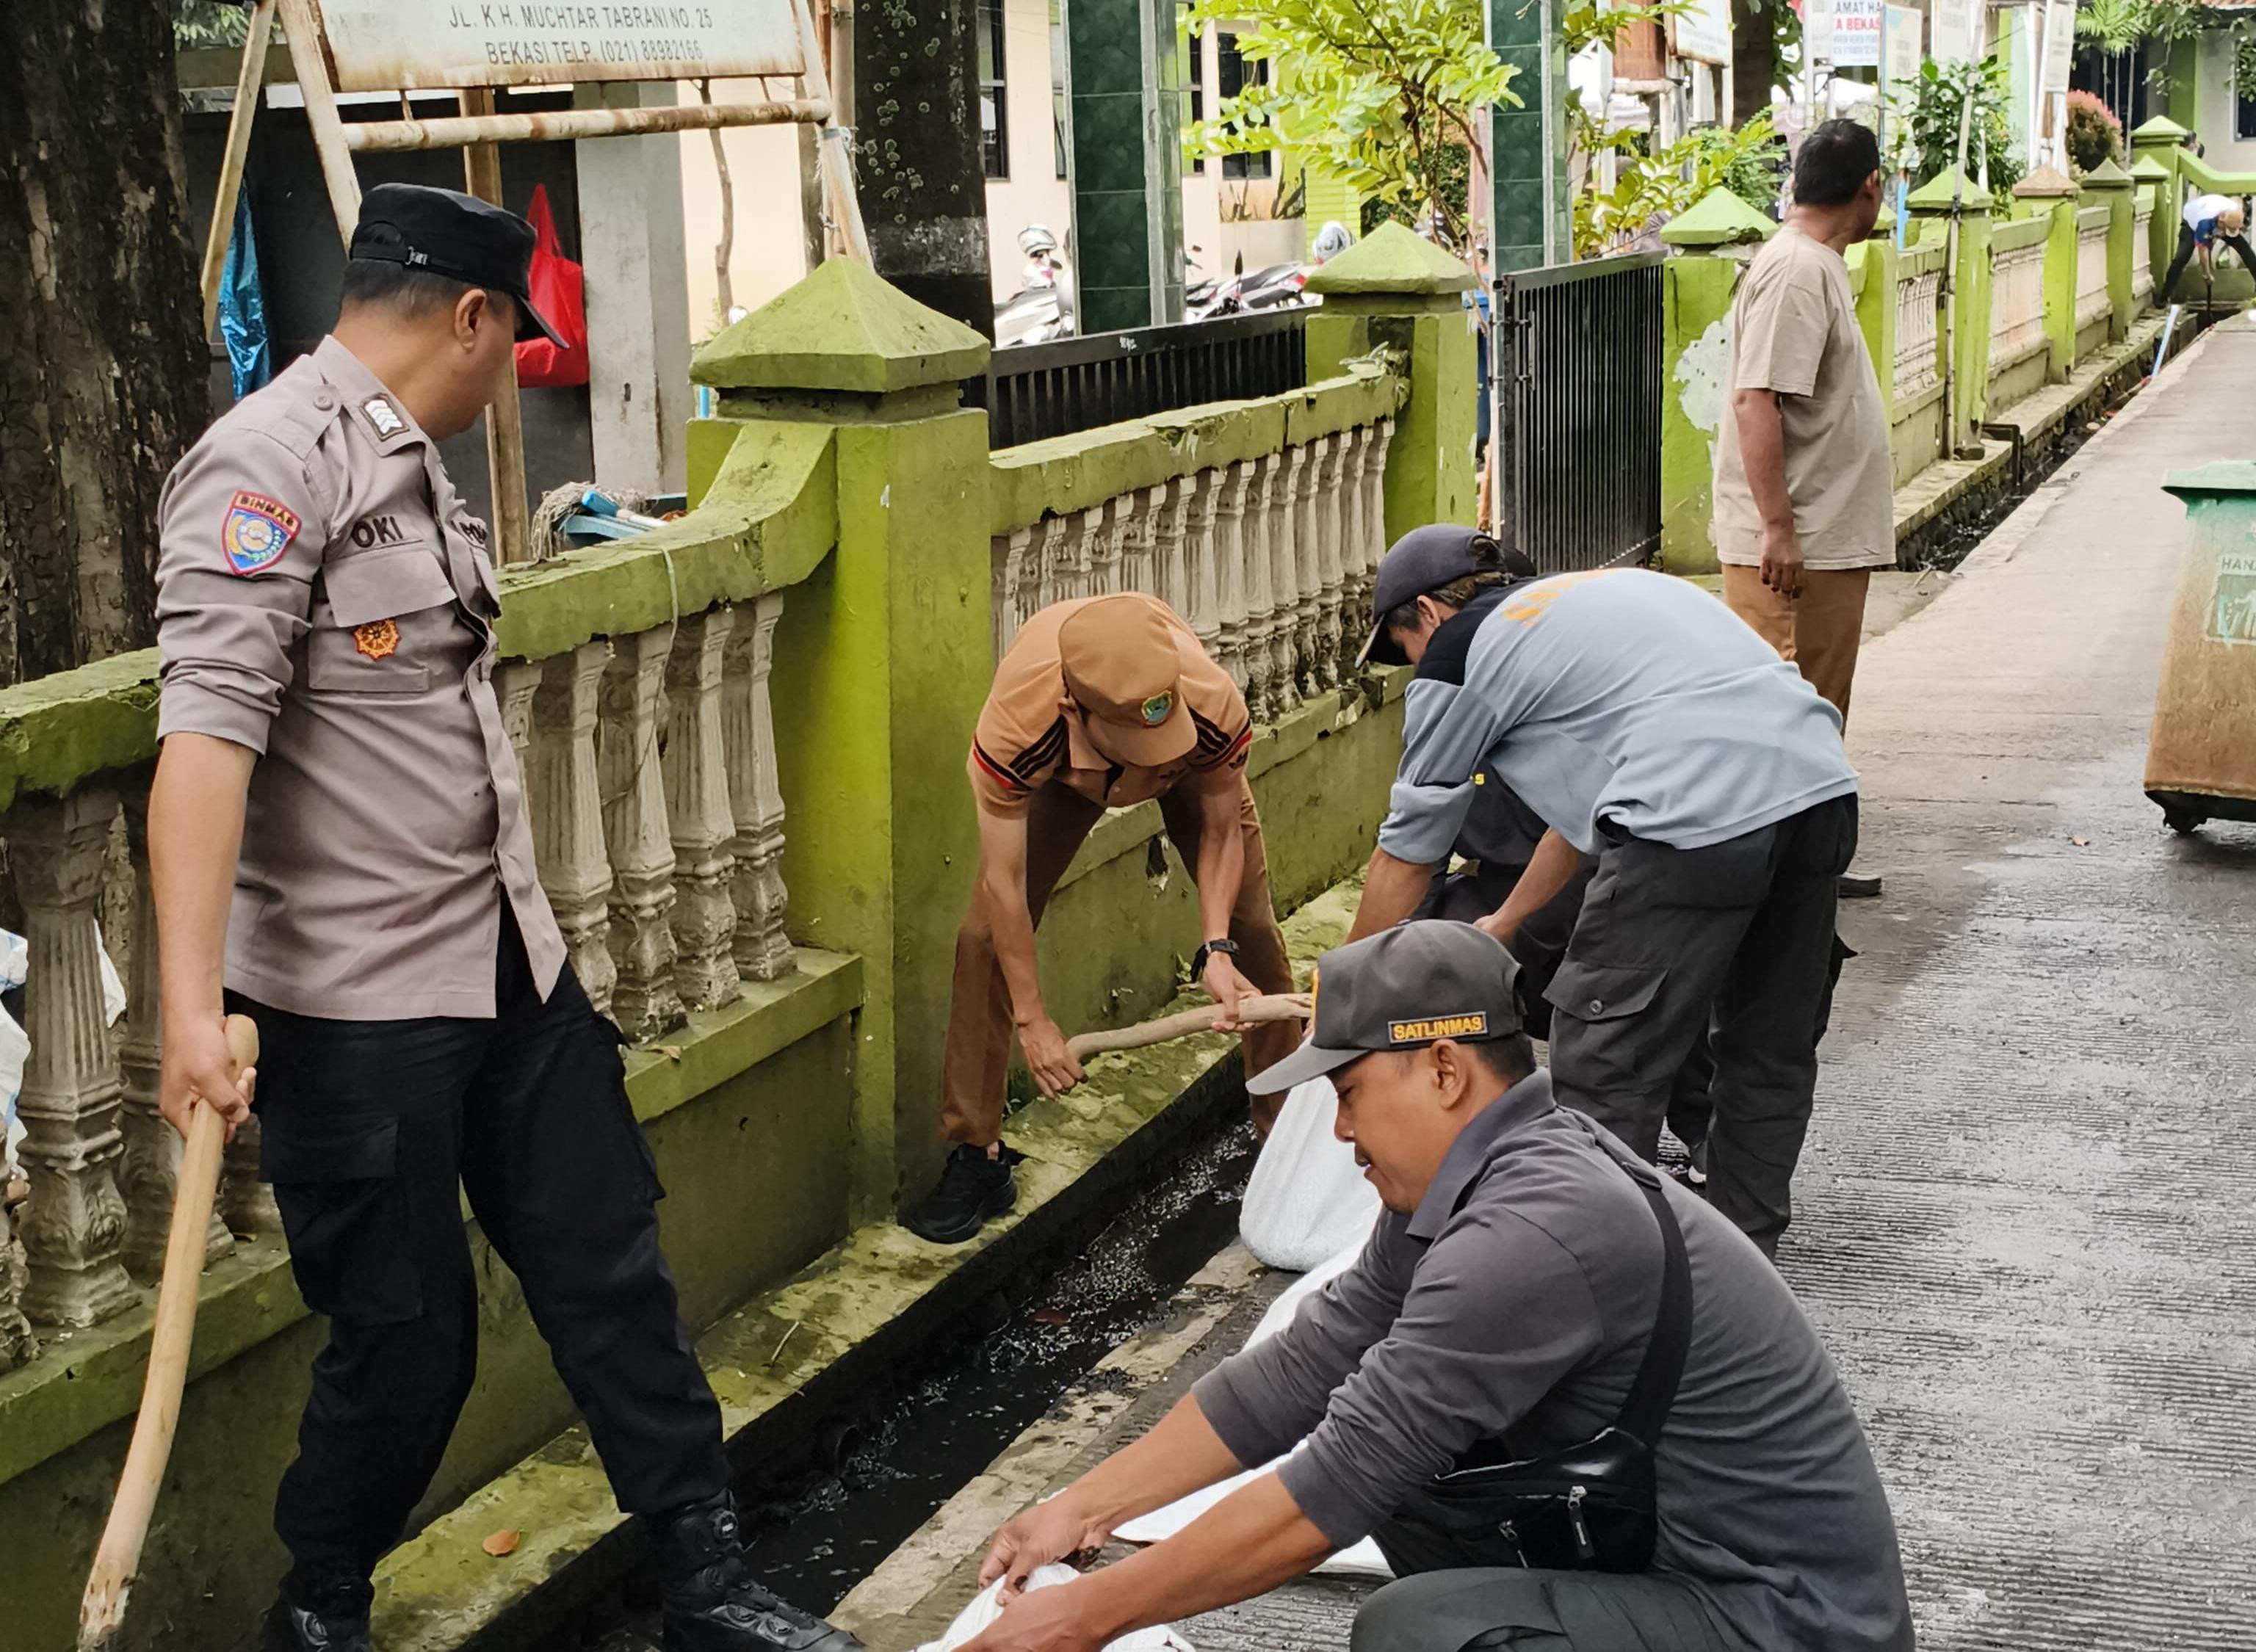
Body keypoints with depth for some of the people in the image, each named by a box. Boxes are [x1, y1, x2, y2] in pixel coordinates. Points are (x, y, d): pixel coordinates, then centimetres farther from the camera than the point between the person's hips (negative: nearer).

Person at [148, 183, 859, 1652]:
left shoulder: (412, 465, 13)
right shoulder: (272, 464, -17)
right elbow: (209, 728, -27)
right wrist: (192, 1007, -35)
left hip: (513, 964, 9)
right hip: (357, 1000, -8)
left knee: (611, 1273, 11)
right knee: (407, 1338, 3)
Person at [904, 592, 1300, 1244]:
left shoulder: (1215, 707, -44)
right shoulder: (1017, 726, -46)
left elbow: (1221, 830, -23)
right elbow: (1003, 880, -34)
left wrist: (1217, 949, -35)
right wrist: (1032, 1022, -31)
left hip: (1194, 767, 1)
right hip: (1058, 769, 0)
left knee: (1254, 931, 0)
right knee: (985, 937, -10)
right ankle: (976, 1155, 3)